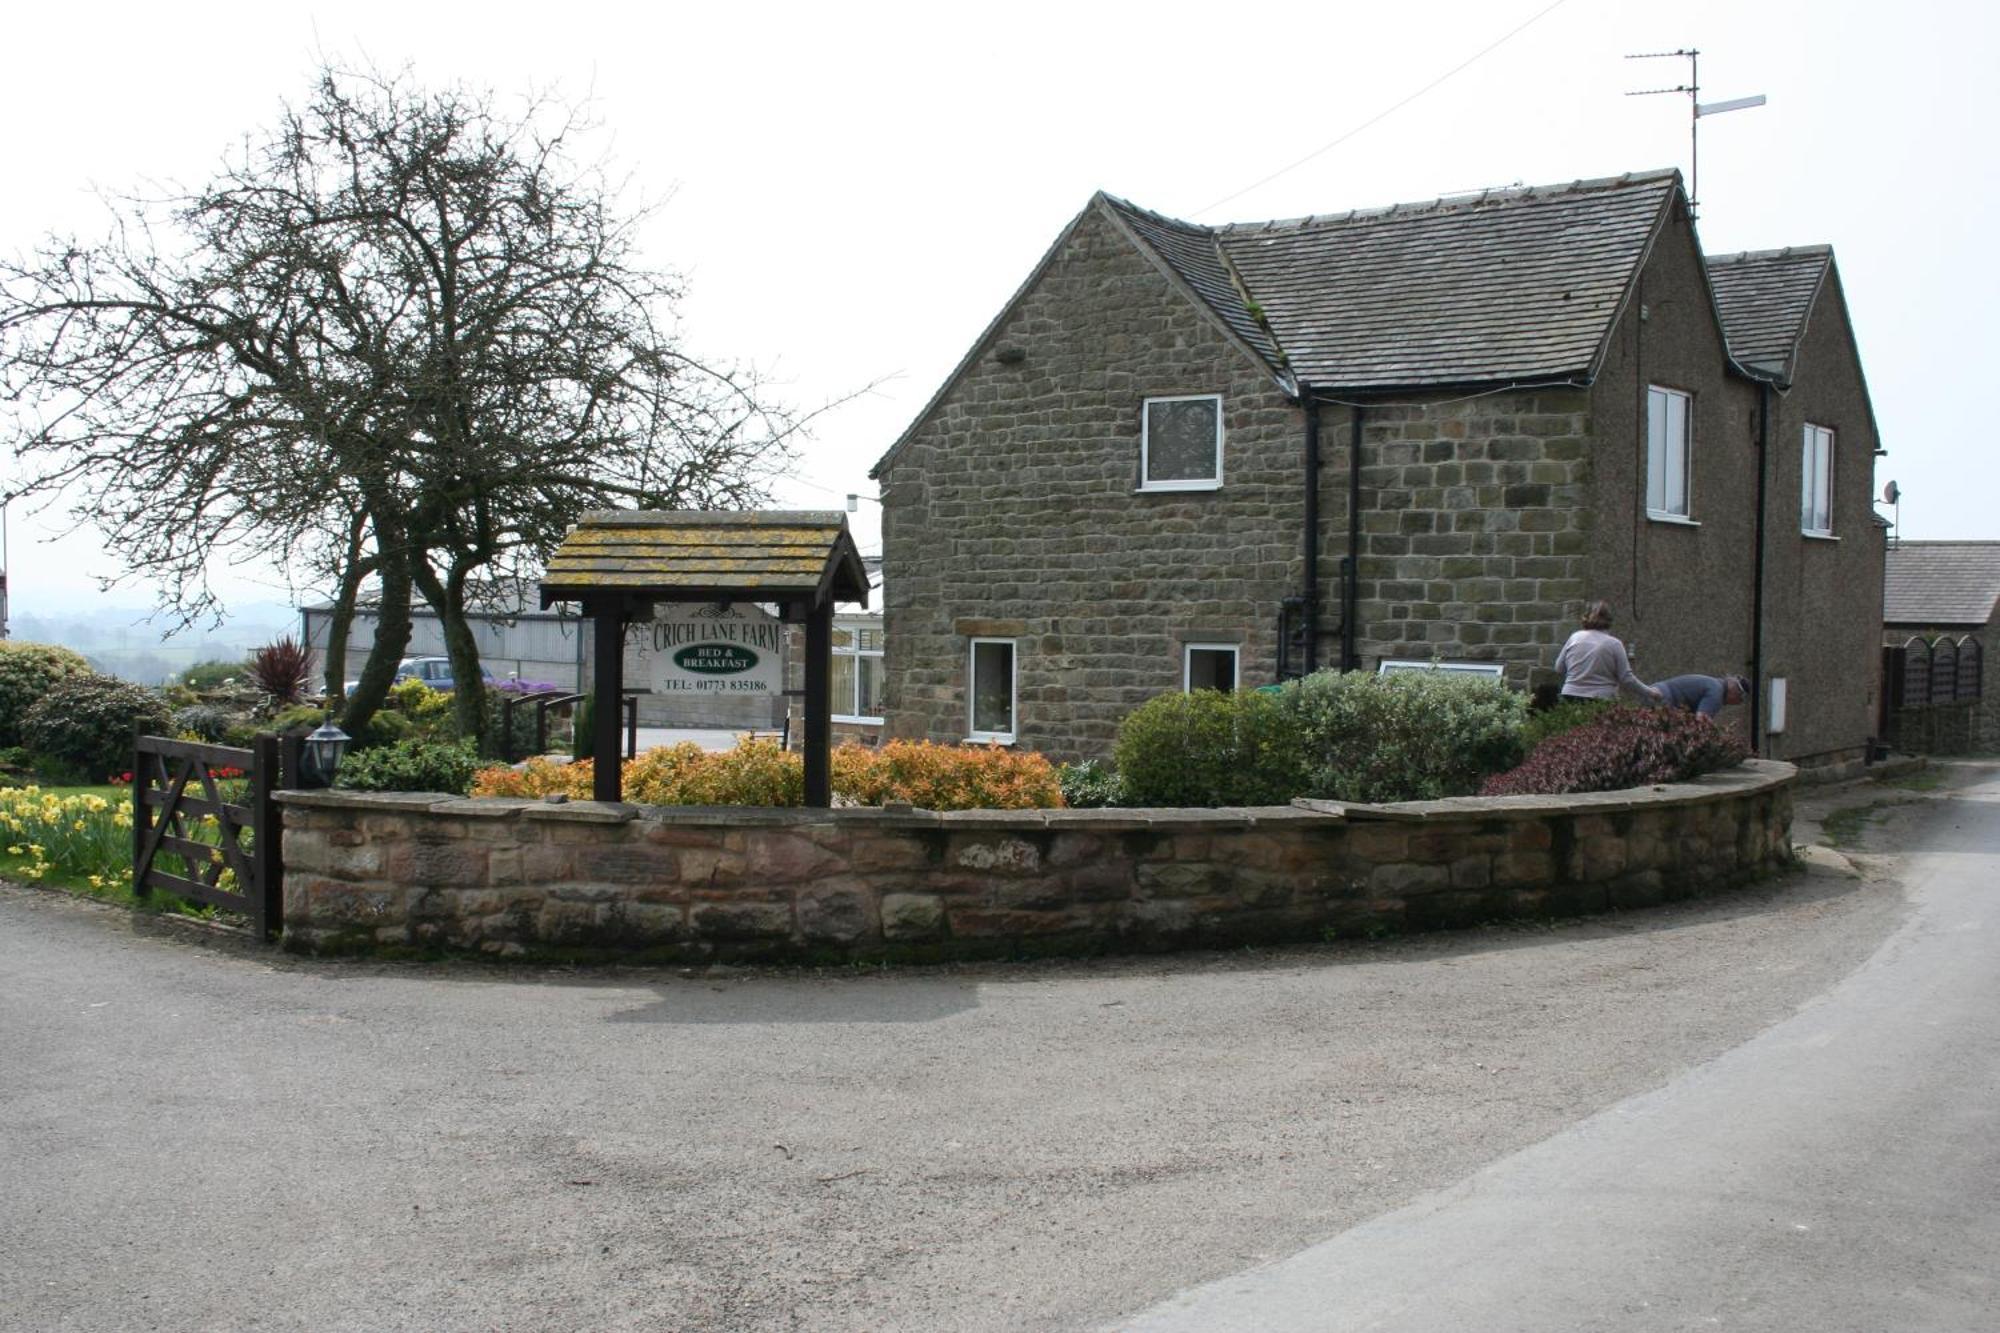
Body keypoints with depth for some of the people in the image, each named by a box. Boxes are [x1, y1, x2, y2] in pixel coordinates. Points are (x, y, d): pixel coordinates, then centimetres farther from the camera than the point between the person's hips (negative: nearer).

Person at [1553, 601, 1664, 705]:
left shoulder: (1574, 637, 5)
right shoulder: (1614, 644, -3)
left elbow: (1559, 668, 13)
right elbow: (1626, 679, -5)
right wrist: (1650, 693, 6)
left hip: (1571, 699, 3)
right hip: (1600, 700, -3)